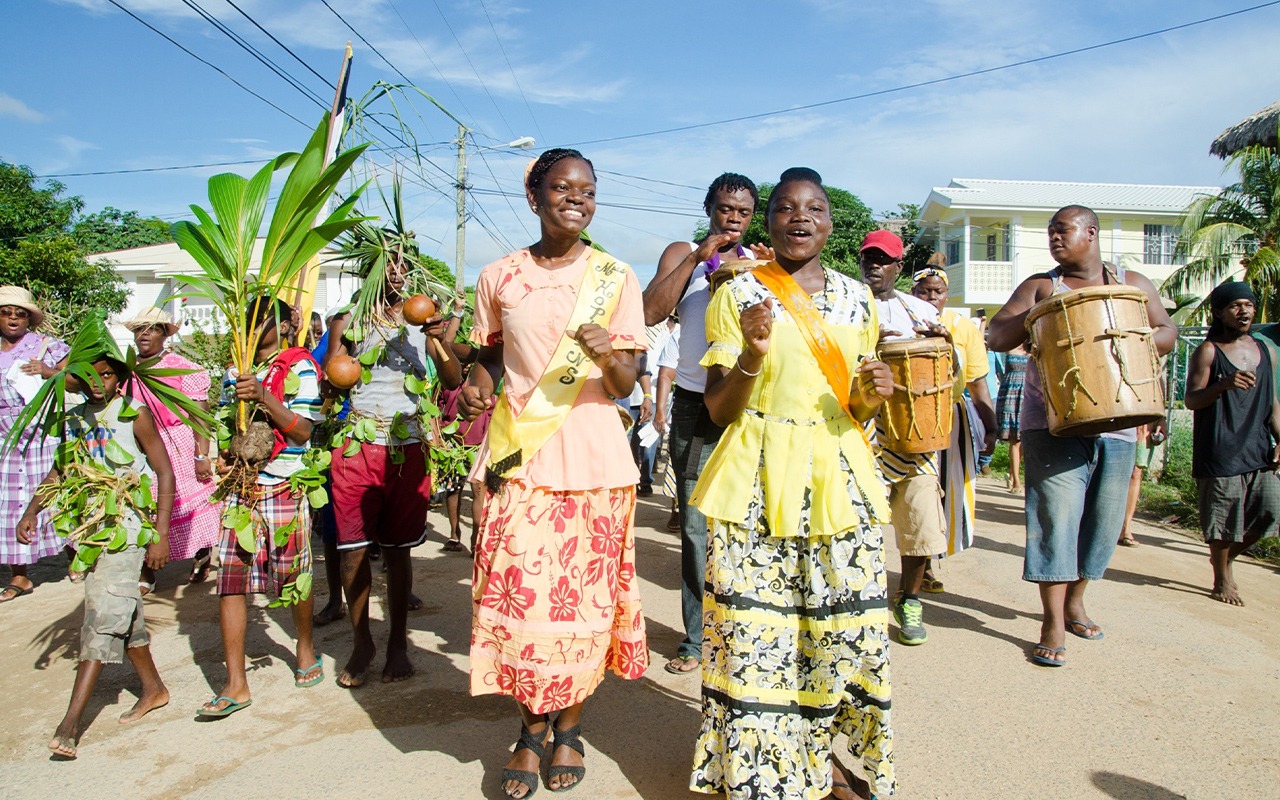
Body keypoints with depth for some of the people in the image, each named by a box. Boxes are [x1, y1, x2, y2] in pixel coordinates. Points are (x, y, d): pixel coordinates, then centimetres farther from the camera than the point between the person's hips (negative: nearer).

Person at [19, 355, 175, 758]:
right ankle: (153, 688, 30)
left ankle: (72, 719, -11)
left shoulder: (135, 415, -7)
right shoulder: (74, 419, 9)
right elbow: (59, 470, 18)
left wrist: (160, 536, -12)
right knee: (121, 612, 14)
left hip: (127, 527, -6)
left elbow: (165, 474, -7)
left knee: (104, 613, -12)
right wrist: (31, 511, 3)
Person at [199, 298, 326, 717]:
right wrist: (224, 455, 4)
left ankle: (305, 647, 33)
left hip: (284, 487, -4)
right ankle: (236, 684, 3)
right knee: (230, 577, -3)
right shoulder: (236, 368, 14)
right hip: (240, 485, 5)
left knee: (293, 573, 5)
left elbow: (302, 431, -9)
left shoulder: (299, 368, -3)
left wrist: (263, 397, -19)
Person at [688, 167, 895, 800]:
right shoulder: (738, 295, 1)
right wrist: (751, 354, -19)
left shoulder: (856, 299, 12)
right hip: (759, 479, -3)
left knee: (845, 624, 3)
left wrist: (872, 394, -4)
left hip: (838, 478, 4)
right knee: (754, 627, -3)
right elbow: (719, 410, -2)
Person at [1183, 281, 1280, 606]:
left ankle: (1226, 557, 27)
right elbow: (1191, 400, -8)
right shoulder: (1208, 352, -4)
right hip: (1220, 451, -5)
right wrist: (1224, 384, -25)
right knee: (1224, 521, 0)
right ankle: (1221, 581, 19)